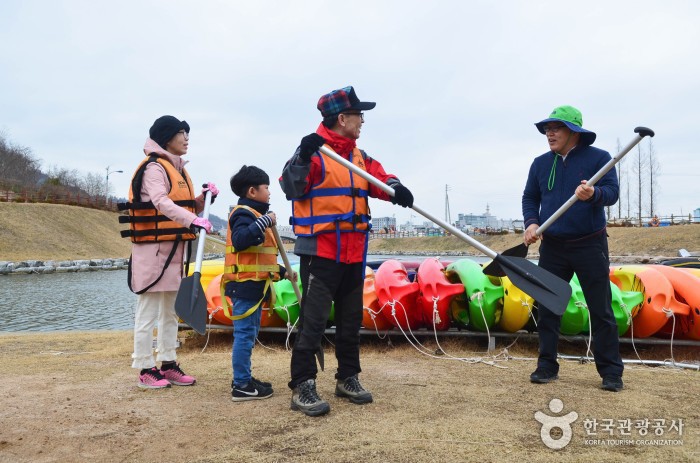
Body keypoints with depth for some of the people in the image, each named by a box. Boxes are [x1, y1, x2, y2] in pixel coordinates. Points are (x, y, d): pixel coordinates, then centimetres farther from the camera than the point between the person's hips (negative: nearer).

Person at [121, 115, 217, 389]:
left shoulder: (177, 169, 18)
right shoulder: (153, 168, -10)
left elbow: (186, 206, 18)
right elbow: (162, 203, -27)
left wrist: (203, 198, 0)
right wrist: (193, 220, -39)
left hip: (174, 248, 10)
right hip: (152, 248, -10)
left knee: (170, 311, 13)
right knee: (148, 311, -3)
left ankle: (168, 365, 21)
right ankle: (145, 369, 5)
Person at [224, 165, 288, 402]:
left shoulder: (255, 214, 22)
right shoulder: (244, 213, -10)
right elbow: (239, 240, -31)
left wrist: (281, 271, 25)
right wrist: (263, 222, -30)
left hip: (254, 285, 11)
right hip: (246, 284, -11)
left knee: (248, 333, 15)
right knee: (245, 333, -7)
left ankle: (244, 378, 24)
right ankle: (241, 386, -1)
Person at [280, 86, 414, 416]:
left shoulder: (360, 158, 15)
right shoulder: (314, 152, -9)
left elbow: (380, 178, 8)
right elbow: (291, 188, -20)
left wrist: (395, 188, -14)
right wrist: (302, 159, -37)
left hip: (354, 254, 8)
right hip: (320, 253, -8)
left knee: (351, 320, 15)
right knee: (313, 320, -7)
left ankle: (347, 378, 28)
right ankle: (302, 387, 2)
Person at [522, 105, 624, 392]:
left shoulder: (598, 158, -4)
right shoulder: (540, 163, 7)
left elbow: (612, 192, -13)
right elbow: (530, 197, 10)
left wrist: (594, 194, -36)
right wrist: (532, 222, -9)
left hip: (590, 246, -3)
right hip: (552, 247, 4)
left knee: (601, 310, 2)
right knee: (547, 308, 6)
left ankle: (611, 372, 13)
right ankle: (547, 366, 18)